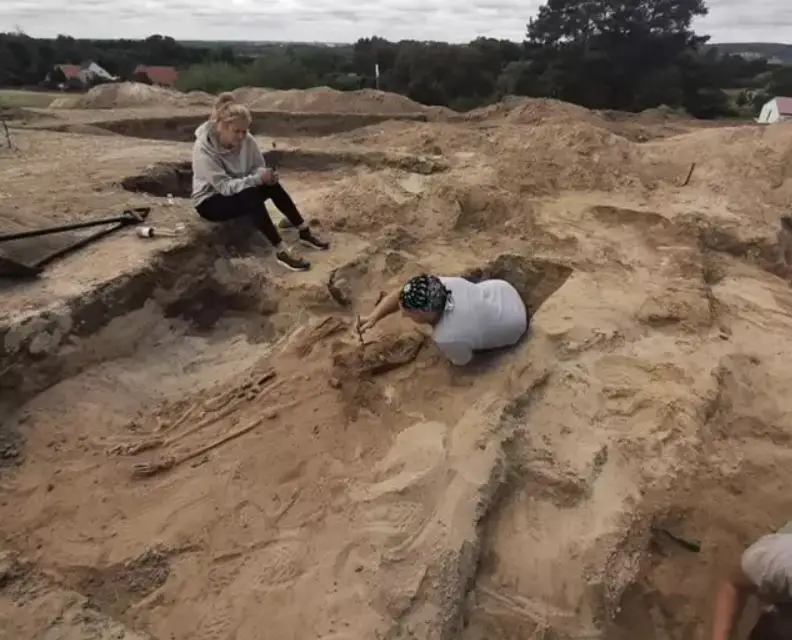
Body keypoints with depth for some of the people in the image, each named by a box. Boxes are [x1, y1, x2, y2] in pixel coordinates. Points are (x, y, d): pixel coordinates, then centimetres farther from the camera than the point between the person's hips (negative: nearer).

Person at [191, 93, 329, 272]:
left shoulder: (246, 140, -11)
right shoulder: (203, 148, -26)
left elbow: (259, 167, -3)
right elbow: (224, 186, -30)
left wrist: (266, 176, -27)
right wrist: (257, 178, -39)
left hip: (239, 192, 6)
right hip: (209, 201, -6)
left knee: (272, 184, -21)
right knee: (251, 195, -34)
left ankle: (304, 232, -15)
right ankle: (281, 251, -33)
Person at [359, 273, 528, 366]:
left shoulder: (448, 337, -41)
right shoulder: (437, 285, -25)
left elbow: (462, 361, -18)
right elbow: (399, 296, -11)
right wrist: (373, 317, -18)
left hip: (514, 323, -4)